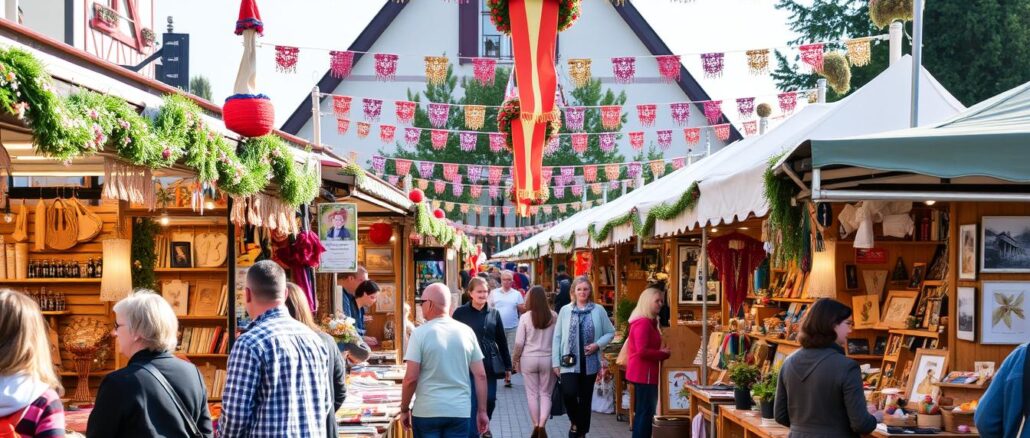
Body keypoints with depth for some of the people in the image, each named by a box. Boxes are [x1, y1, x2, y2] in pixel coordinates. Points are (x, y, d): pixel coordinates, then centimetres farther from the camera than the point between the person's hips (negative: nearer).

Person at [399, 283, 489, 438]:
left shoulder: (421, 333, -8)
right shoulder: (466, 332, 2)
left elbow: (411, 378, -11)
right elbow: (480, 375, 4)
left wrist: (404, 410, 2)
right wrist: (482, 411, 11)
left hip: (427, 412, -3)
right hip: (459, 412, 3)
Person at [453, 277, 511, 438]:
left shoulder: (494, 313, 7)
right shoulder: (460, 313, -2)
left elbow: (502, 341, 11)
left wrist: (507, 365, 11)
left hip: (490, 364, 3)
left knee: (490, 399, 7)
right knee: (472, 402, -5)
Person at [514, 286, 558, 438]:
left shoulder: (525, 317, -10)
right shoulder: (554, 316, -7)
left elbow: (519, 342, -7)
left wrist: (516, 360, 7)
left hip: (529, 359, -1)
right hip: (548, 359, 1)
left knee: (532, 394, 11)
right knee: (546, 394, 9)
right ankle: (542, 426, -4)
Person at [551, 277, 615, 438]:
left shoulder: (598, 310, 1)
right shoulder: (565, 310, 2)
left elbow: (610, 332, 8)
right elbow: (557, 337, 3)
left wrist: (598, 344, -10)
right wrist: (555, 361, -1)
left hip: (590, 362, 1)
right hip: (570, 361, -1)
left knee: (585, 398, 8)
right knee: (569, 393, -18)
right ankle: (575, 422, 10)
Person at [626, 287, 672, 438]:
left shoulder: (648, 321, 16)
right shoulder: (644, 322, -17)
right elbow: (642, 351, -25)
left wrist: (660, 352, 7)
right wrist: (664, 354, -14)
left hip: (642, 373, 11)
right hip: (644, 374, -11)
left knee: (642, 412, 15)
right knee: (646, 412, -8)